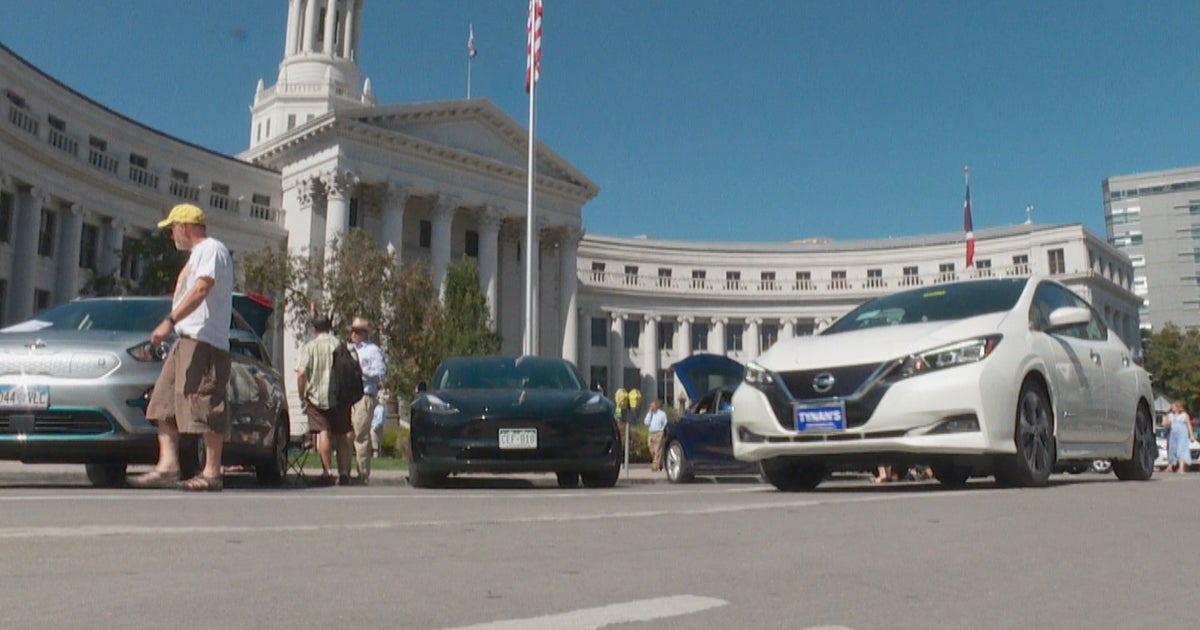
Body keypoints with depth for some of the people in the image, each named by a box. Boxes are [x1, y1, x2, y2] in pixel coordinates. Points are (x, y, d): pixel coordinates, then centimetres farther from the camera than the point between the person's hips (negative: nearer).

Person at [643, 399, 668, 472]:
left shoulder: (662, 413, 5)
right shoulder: (649, 414, 17)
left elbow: (665, 424, 3)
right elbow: (646, 423, 2)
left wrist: (661, 430, -8)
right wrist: (650, 413, 1)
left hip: (659, 433, -5)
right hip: (651, 434, 5)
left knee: (657, 450, -11)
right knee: (652, 451, 4)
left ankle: (656, 466, -14)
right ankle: (660, 464, 20)